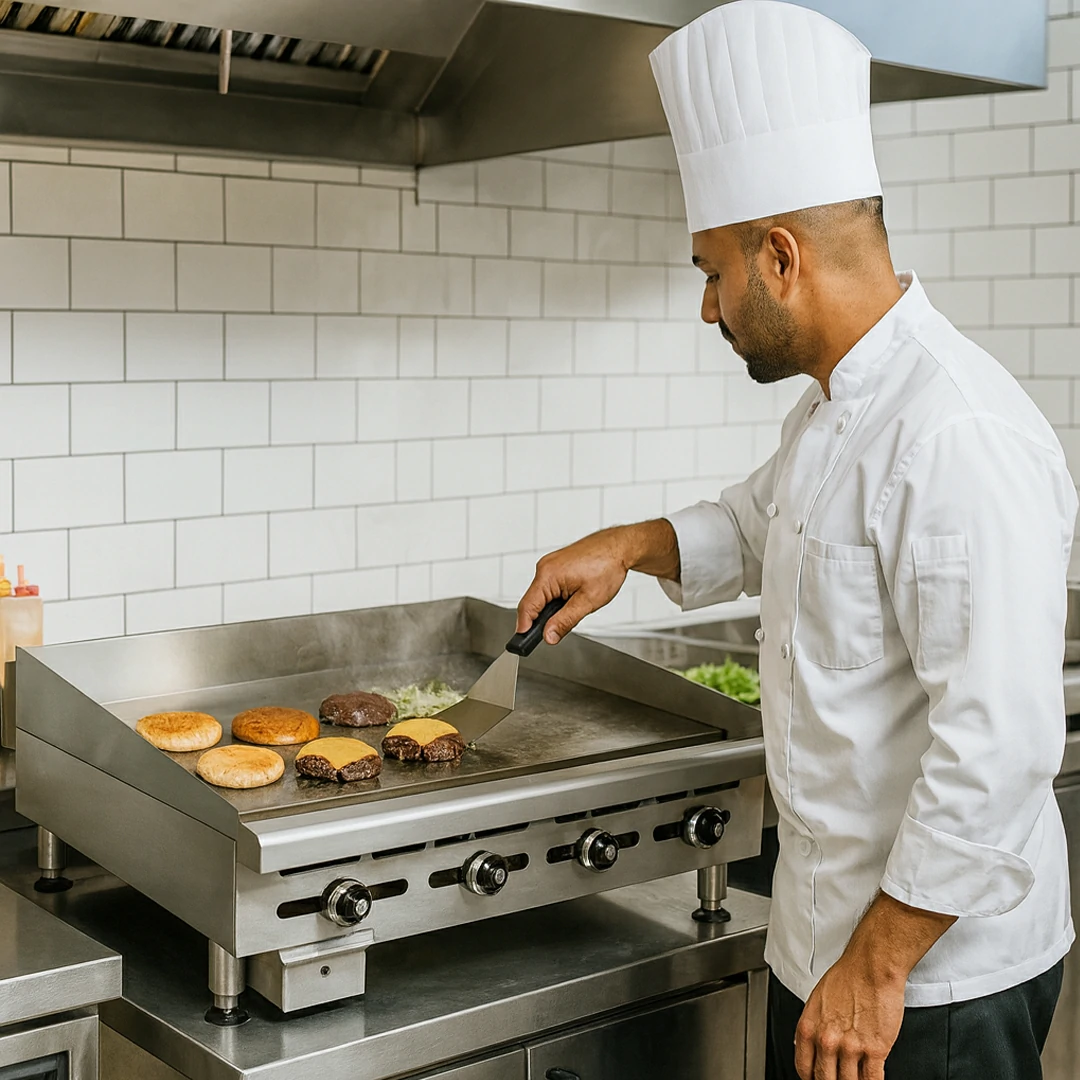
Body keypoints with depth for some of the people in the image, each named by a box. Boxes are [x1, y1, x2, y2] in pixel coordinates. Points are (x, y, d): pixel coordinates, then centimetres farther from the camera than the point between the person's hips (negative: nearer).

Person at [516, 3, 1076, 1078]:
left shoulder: (959, 436, -26)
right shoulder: (834, 406, 7)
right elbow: (753, 528, 28)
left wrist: (877, 967, -23)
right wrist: (629, 545, 9)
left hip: (938, 973, -9)